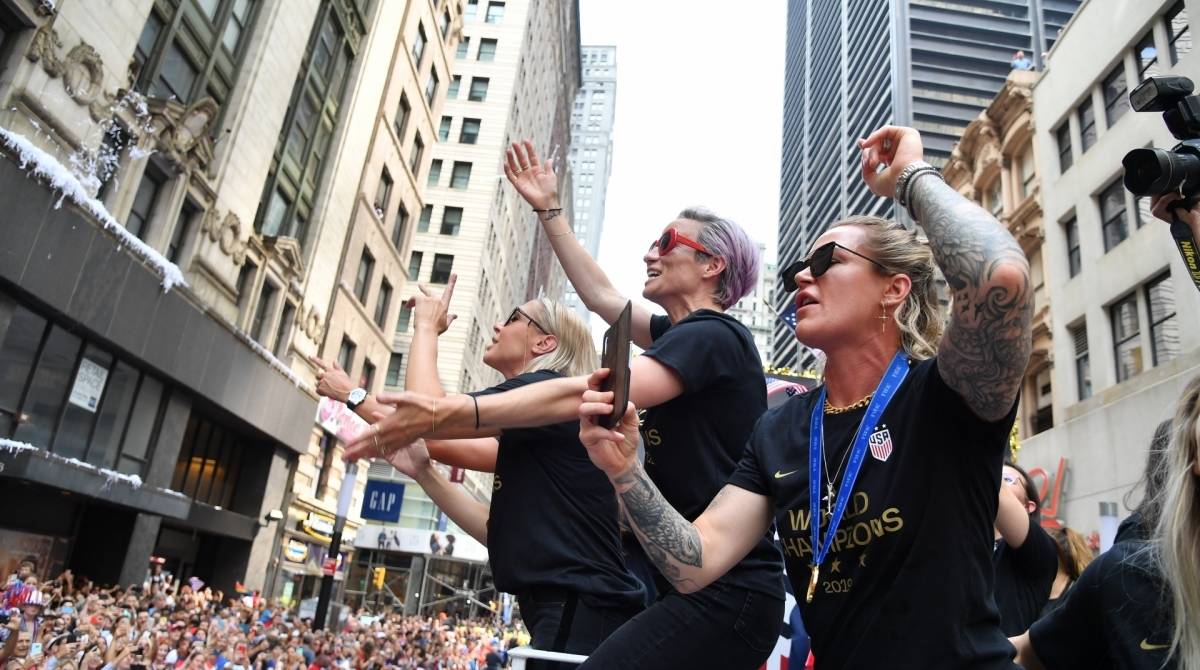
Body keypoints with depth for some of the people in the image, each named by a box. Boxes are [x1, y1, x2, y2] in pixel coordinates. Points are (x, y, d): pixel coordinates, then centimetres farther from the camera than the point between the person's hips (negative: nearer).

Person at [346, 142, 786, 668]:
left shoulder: (711, 337, -14)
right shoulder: (688, 333, 15)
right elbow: (599, 295, 23)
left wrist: (453, 413, -32)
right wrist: (549, 210, 26)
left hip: (726, 595, -10)